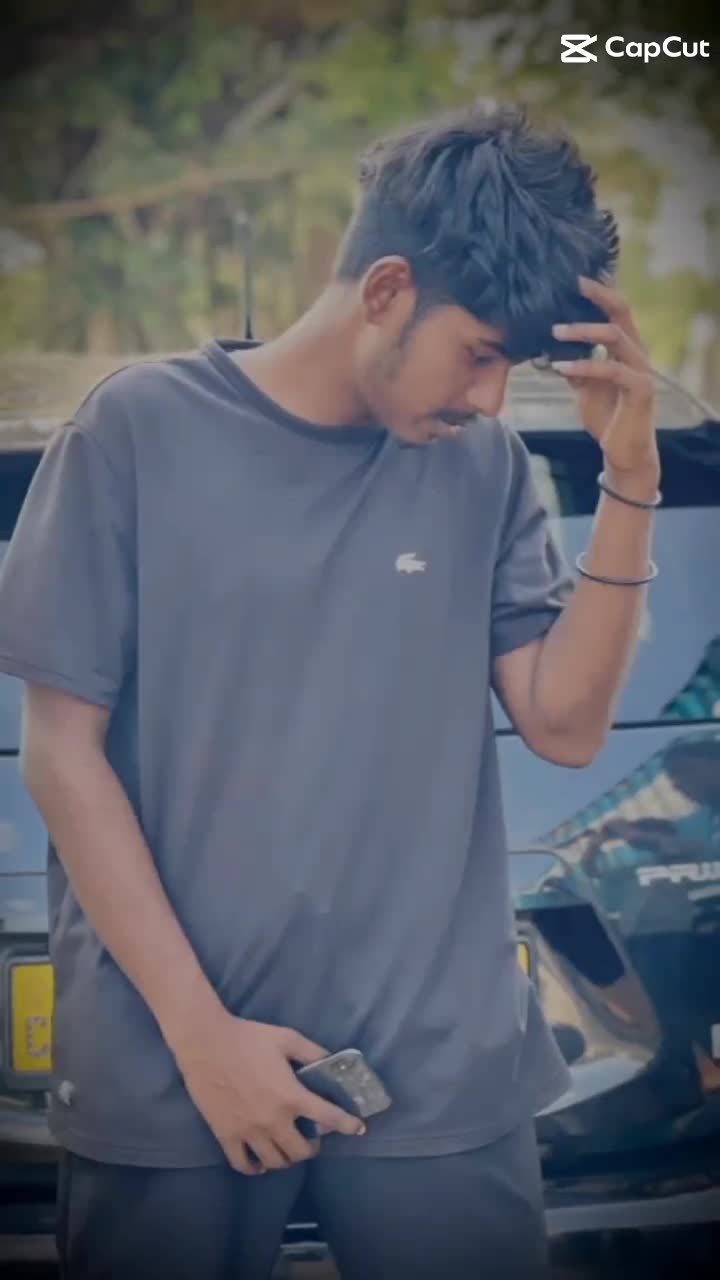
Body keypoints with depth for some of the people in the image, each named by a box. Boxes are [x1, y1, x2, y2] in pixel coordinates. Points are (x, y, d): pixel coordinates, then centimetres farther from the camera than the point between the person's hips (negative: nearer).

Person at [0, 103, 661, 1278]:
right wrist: (198, 1029, -9)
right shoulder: (141, 431, -5)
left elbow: (565, 726, 0)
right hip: (168, 1068, -2)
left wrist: (629, 475, -9)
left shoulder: (483, 466, 3)